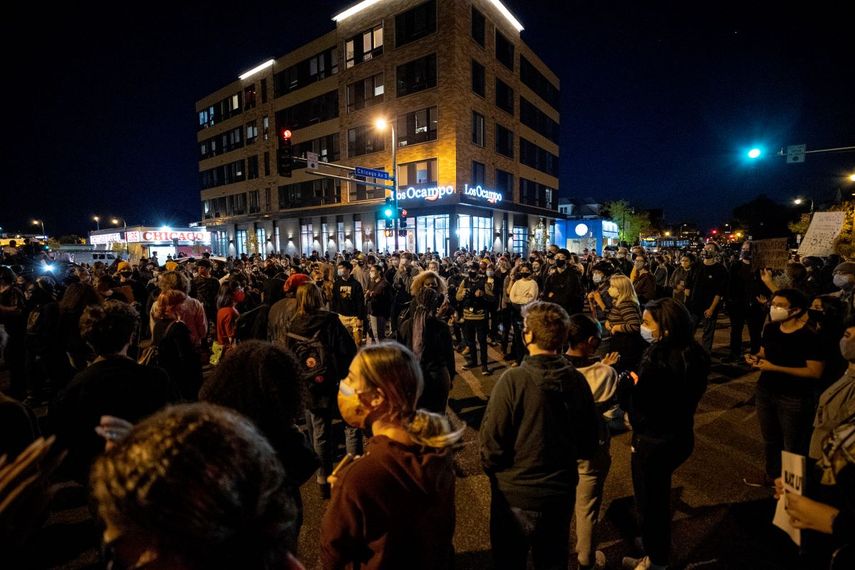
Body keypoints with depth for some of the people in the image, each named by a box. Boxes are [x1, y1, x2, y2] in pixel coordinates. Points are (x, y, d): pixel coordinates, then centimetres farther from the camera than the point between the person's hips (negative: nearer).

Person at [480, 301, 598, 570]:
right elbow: (588, 446, 1)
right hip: (562, 494, 5)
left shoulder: (514, 380, -25)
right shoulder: (578, 381, -10)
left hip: (515, 496, -4)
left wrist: (491, 469, 0)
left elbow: (492, 444, -20)